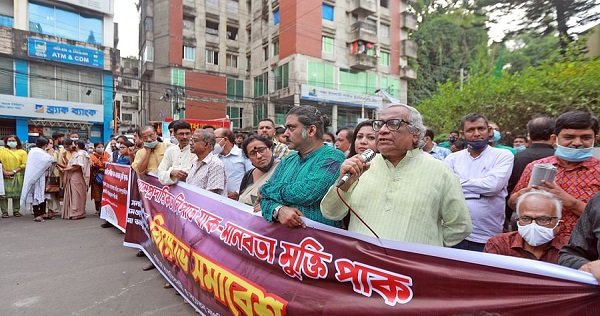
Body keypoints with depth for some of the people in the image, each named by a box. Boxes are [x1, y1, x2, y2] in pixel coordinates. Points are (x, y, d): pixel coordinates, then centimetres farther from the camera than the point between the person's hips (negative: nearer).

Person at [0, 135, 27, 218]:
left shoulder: (22, 152, 6)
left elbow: (24, 164, -2)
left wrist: (13, 171, -12)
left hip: (17, 176, -1)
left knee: (16, 194, 2)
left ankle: (16, 211, 11)